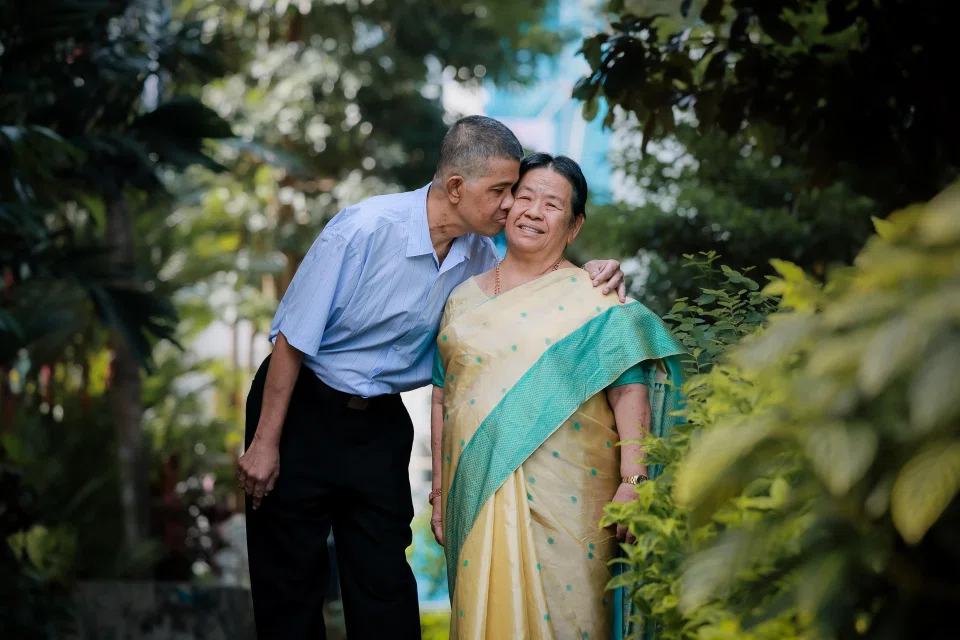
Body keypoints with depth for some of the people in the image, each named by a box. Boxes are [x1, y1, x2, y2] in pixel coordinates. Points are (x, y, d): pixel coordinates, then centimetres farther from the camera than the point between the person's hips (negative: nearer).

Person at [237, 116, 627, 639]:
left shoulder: (478, 256, -5)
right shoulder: (365, 229, -23)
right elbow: (294, 340, -18)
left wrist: (589, 278, -11)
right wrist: (264, 442, -14)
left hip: (380, 420, 5)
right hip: (303, 407, -5)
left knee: (385, 583, 6)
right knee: (290, 580, 4)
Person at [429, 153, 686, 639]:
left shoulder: (593, 299, 0)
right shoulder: (464, 298, 14)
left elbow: (630, 389, -8)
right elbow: (443, 399, 16)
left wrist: (631, 481, -17)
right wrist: (440, 493, 13)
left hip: (563, 499, -4)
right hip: (476, 498, 4)